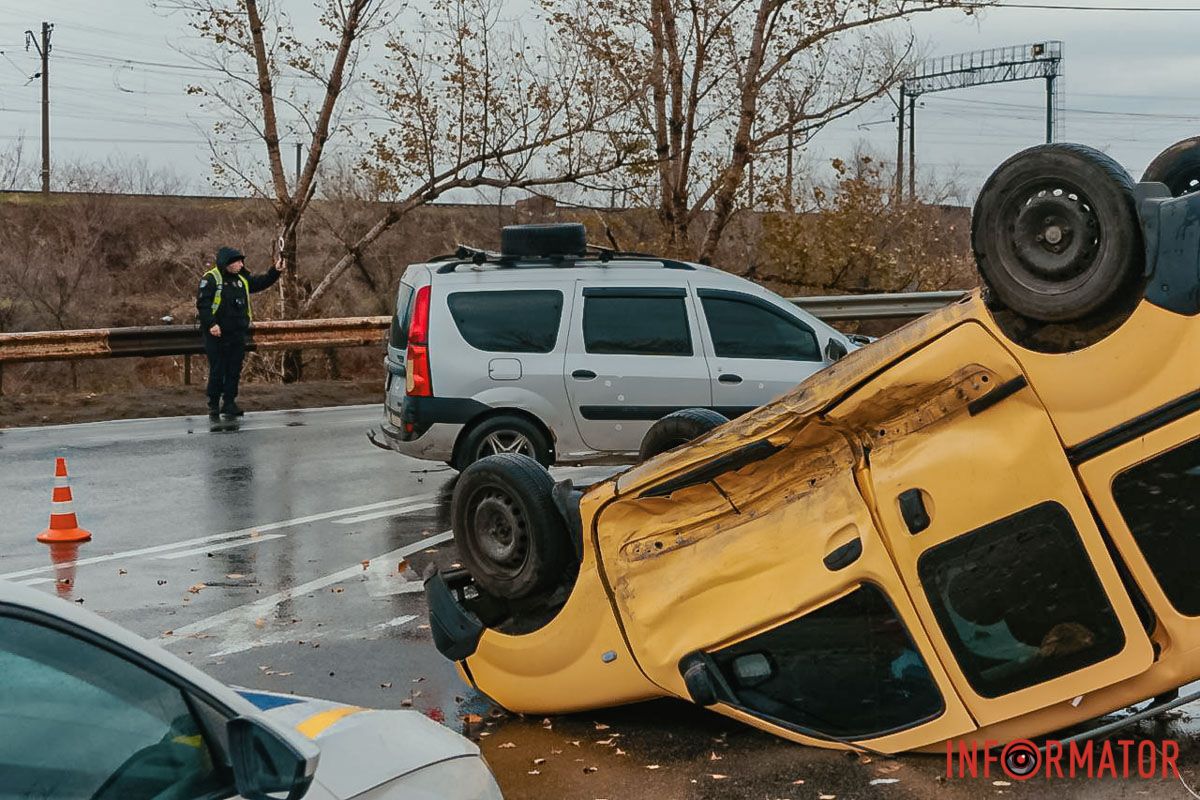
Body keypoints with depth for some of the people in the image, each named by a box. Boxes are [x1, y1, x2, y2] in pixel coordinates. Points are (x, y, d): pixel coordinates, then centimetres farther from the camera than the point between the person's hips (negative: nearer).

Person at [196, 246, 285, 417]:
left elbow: (260, 282, 22)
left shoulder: (242, 279, 11)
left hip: (237, 334, 6)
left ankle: (229, 403, 16)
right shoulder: (210, 279, -10)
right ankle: (214, 405, 10)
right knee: (217, 371, 0)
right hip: (217, 334, -6)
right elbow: (202, 303, -16)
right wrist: (211, 324, -24)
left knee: (234, 371, 8)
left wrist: (275, 271, 7)